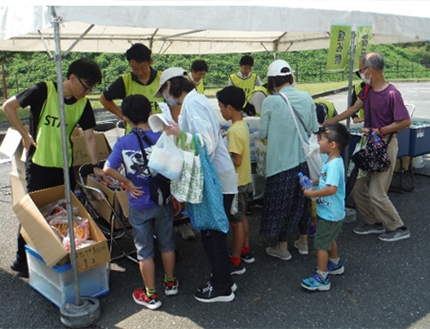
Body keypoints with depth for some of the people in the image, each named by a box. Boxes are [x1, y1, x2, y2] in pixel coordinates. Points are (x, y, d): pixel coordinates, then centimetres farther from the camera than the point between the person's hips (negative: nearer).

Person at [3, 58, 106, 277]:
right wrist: (25, 135, -12)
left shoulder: (83, 104, -1)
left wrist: (95, 166, -8)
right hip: (38, 164, -4)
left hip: (64, 166, 5)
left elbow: (89, 137, -1)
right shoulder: (44, 90, -13)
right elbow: (9, 106, -9)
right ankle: (21, 260, 23)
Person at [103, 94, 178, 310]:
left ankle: (150, 295, 23)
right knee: (166, 244, 20)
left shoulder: (123, 143, -12)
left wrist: (128, 183, -6)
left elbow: (108, 169, -18)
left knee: (144, 250, 12)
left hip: (139, 205, -1)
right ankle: (170, 283, 37)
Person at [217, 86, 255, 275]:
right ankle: (246, 251, 35)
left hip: (237, 183, -9)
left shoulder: (234, 130, -24)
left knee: (236, 221, 2)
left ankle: (236, 262, 13)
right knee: (242, 217, 21)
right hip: (245, 180, 9)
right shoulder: (243, 125, 4)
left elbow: (236, 161, -25)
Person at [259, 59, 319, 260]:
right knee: (302, 198, 20)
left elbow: (262, 134, -7)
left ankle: (282, 247, 23)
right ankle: (303, 242, 34)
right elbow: (314, 129, 4)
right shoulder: (306, 98, -3)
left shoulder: (271, 102, -15)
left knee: (280, 201, 10)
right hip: (303, 158, 5)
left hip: (280, 160, -4)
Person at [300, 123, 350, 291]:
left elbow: (332, 188, -37)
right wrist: (313, 182, 4)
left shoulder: (334, 164, -28)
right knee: (329, 239, 27)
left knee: (321, 243, 0)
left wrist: (312, 194, -28)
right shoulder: (328, 159, 3)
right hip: (328, 211, 10)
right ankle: (335, 264, 47)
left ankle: (321, 278, 10)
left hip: (330, 213, -10)